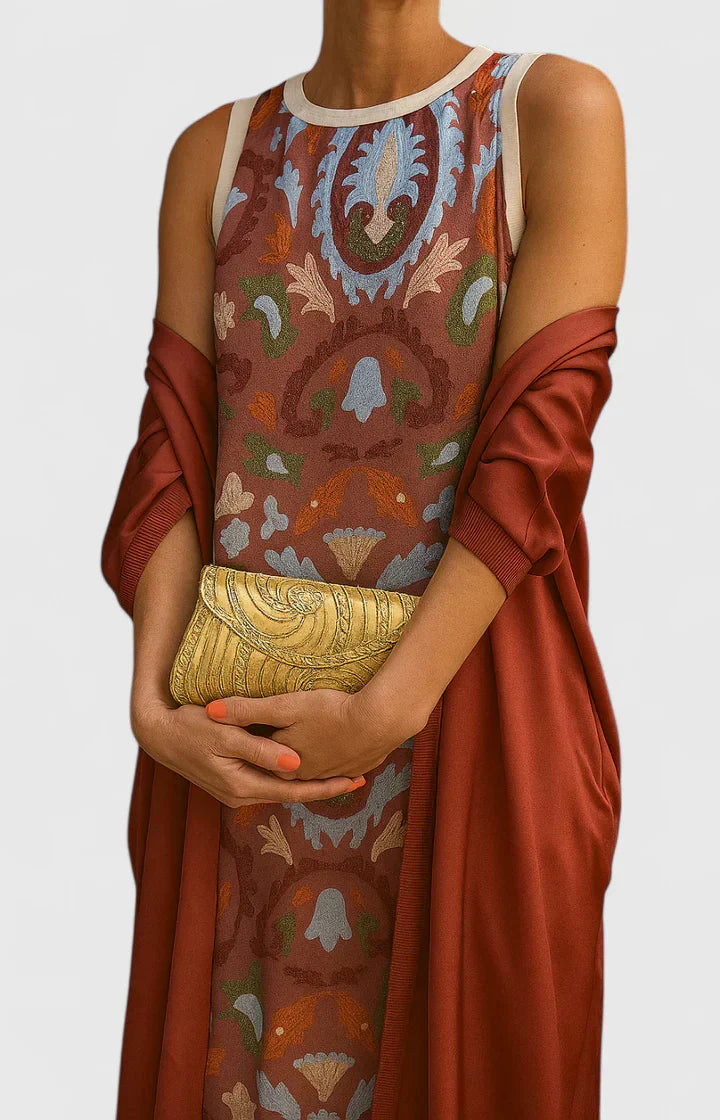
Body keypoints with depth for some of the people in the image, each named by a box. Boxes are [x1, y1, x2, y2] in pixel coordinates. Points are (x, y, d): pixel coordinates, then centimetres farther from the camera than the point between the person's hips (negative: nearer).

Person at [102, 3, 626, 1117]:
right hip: (243, 741, 3)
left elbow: (541, 446, -11)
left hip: (468, 715, -2)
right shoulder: (214, 152, 8)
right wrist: (156, 705, -12)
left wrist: (387, 713, -18)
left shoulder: (557, 110, -2)